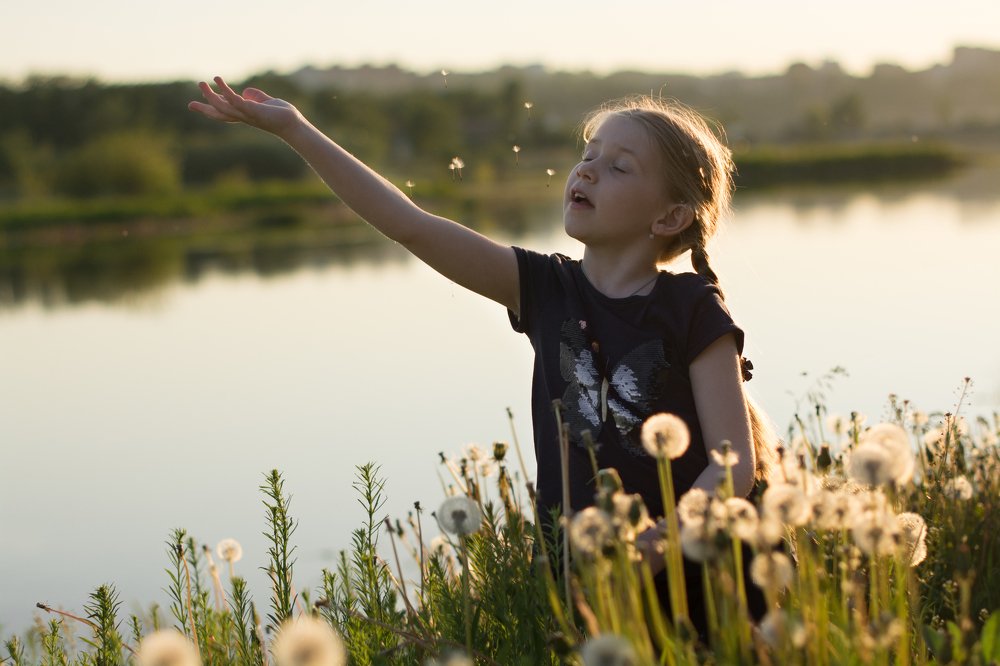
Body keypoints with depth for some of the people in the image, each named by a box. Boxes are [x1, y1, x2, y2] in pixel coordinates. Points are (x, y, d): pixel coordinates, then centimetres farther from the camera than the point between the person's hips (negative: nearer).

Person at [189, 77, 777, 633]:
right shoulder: (547, 288, 2)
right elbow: (410, 225, -5)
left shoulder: (692, 310, -7)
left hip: (681, 564, -3)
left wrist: (656, 548, -26)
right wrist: (294, 129, -9)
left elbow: (737, 462, -11)